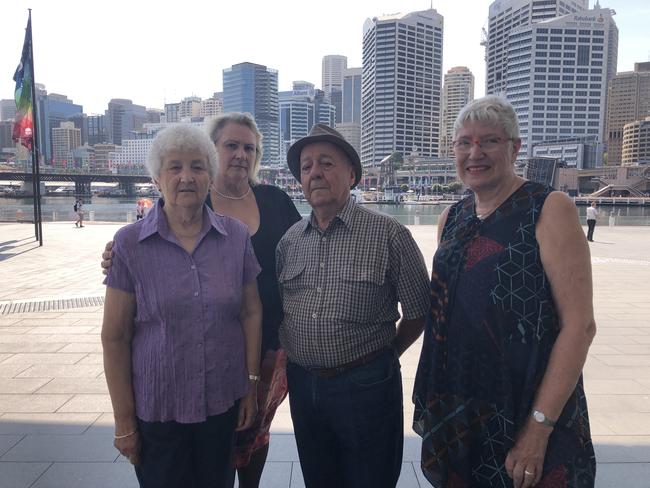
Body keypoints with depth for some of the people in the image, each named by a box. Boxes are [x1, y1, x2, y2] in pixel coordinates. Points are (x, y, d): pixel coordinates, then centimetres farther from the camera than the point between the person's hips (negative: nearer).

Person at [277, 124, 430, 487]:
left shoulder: (389, 235, -11)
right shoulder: (290, 241, 4)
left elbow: (418, 313, -5)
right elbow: (276, 309, 12)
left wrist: (382, 357, 3)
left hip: (366, 386, -4)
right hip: (302, 384, 5)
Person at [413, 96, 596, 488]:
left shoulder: (550, 210, -13)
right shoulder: (451, 219, 4)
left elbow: (580, 325, -17)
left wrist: (540, 427, -19)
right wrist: (433, 405, 10)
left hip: (529, 415, -5)